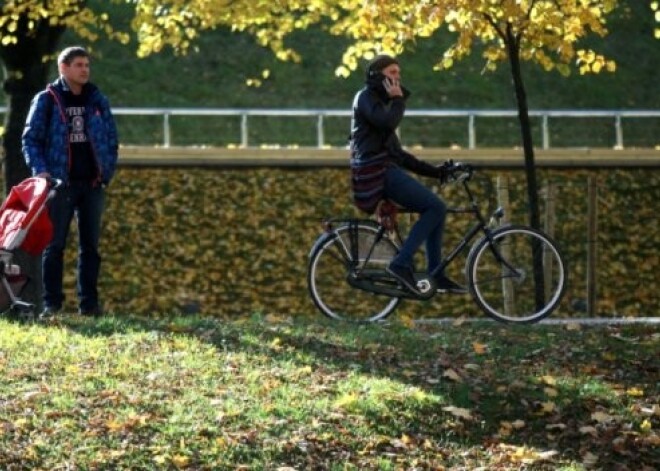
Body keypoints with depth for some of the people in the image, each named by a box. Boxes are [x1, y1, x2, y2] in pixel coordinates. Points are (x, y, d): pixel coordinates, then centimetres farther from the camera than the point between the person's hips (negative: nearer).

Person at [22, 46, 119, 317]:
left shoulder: (97, 101, 10)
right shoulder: (46, 100, -1)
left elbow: (112, 139, 14)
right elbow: (31, 139, -1)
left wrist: (107, 172, 2)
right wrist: (40, 170, -14)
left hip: (92, 183, 3)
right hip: (60, 183, -3)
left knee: (90, 246, 4)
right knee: (55, 245, -2)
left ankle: (89, 302, 7)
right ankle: (51, 302, 0)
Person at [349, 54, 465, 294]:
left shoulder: (380, 101, 27)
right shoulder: (366, 97, -2)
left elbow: (398, 154, 26)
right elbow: (388, 121, -24)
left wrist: (433, 170, 20)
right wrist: (398, 99, -5)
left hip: (386, 171, 10)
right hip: (377, 172, -10)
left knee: (435, 209, 9)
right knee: (436, 207, -14)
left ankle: (436, 274, 8)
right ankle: (402, 263, -18)